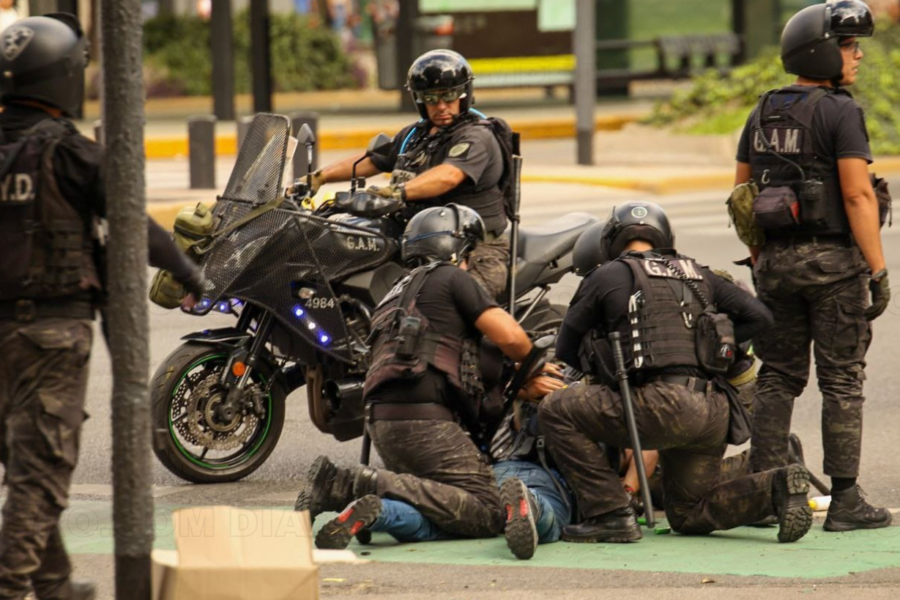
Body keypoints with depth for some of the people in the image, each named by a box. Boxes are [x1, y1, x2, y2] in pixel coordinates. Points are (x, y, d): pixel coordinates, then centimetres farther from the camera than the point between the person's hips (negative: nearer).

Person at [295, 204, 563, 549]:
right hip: (426, 419, -9)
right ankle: (376, 484, -25)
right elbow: (509, 336, -4)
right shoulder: (452, 279, 7)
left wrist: (523, 387, 26)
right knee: (486, 514, -11)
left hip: (383, 422, 9)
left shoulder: (399, 294, 32)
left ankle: (341, 483, -14)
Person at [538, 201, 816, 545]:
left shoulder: (608, 276, 9)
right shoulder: (698, 275, 23)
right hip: (715, 412, 6)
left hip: (664, 405, -6)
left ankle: (610, 514, -1)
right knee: (689, 516, 20)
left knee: (556, 412, 6)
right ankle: (776, 488, -2)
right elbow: (759, 316, 19)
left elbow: (566, 353, 15)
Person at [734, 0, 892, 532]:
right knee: (843, 382, -1)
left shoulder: (763, 114, 11)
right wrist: (879, 271, -16)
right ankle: (845, 501, -1)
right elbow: (857, 194, -17)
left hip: (776, 262, 6)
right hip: (833, 259, -6)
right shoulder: (840, 112, -11)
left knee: (779, 377, 11)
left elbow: (742, 195, 14)